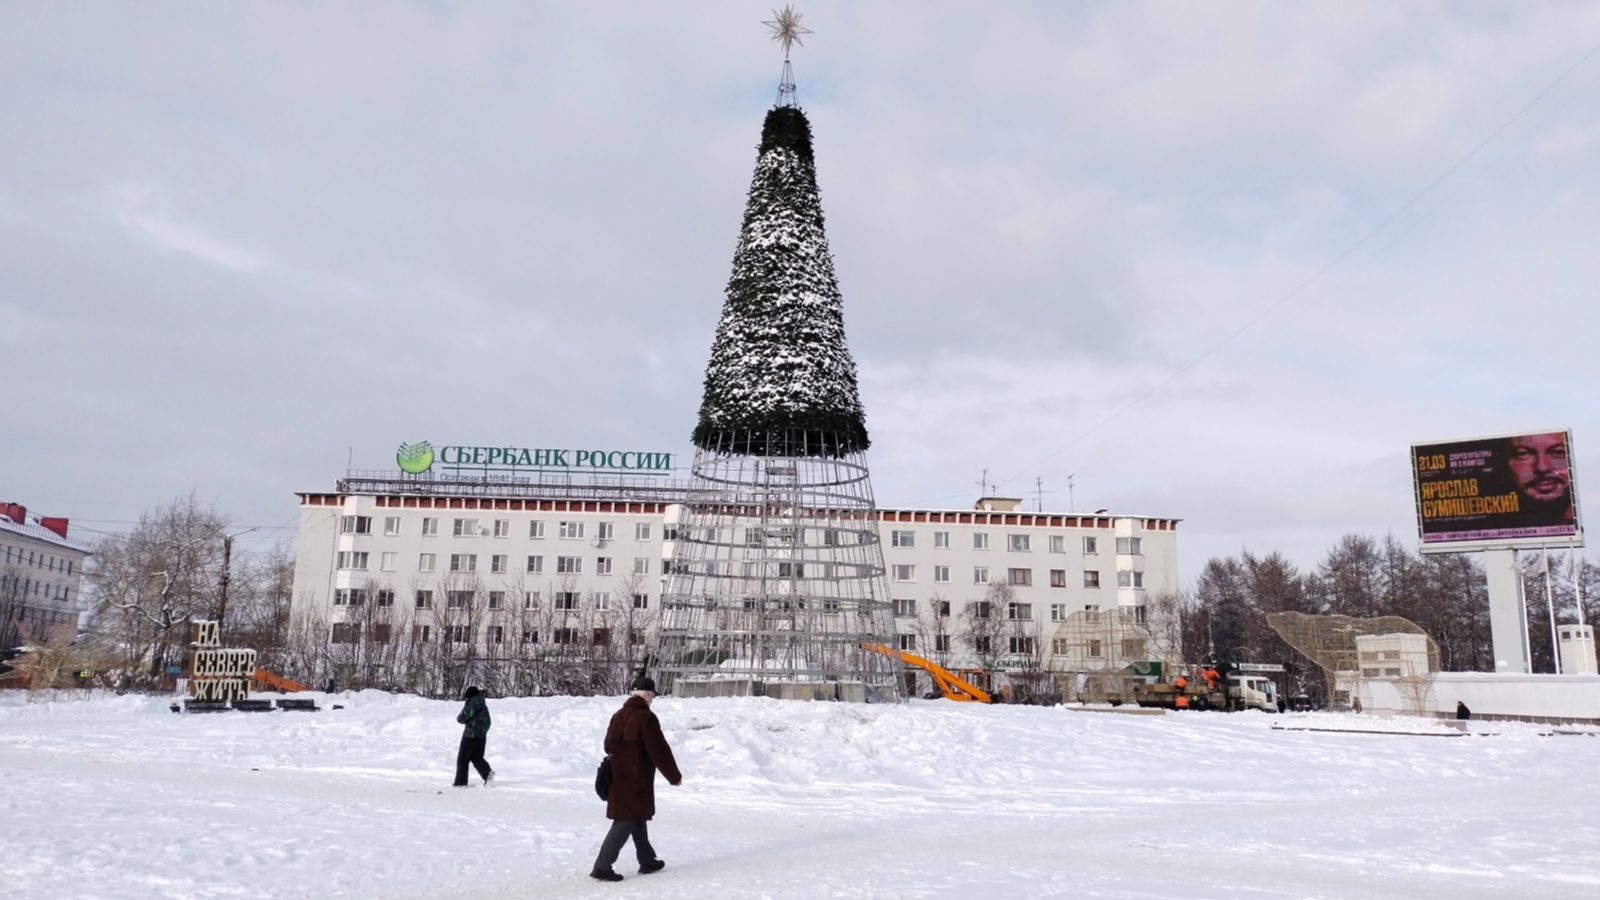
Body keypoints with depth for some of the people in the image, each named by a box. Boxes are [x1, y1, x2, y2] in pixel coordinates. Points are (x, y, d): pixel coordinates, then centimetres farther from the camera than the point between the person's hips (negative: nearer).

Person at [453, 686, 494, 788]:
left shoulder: (470, 705, -17)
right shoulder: (483, 706, 7)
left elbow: (461, 719, -11)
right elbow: (488, 722, 15)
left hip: (470, 736, -7)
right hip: (482, 736, 7)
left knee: (462, 759, 6)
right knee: (477, 758, 16)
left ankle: (460, 782, 8)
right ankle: (487, 772, -7)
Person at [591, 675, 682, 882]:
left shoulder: (618, 716, 9)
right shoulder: (646, 717, -16)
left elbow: (609, 745, 18)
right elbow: (659, 751, -15)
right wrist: (674, 776, -5)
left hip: (619, 779, 9)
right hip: (636, 781, -9)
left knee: (637, 819, 19)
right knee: (625, 823, -3)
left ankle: (647, 861, 29)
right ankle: (602, 867, -3)